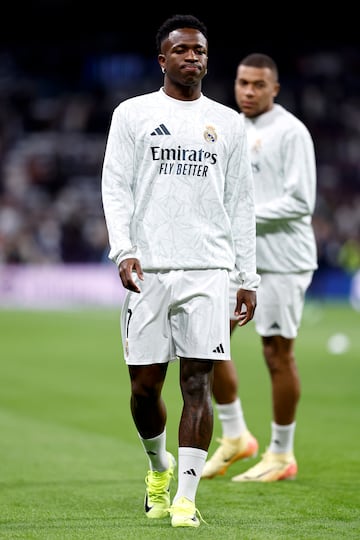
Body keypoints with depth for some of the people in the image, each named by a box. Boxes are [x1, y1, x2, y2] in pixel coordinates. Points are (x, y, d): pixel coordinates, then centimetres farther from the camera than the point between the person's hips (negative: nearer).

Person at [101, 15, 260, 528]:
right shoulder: (132, 114, 8)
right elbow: (115, 187, 2)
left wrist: (248, 278, 8)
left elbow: (241, 204, 13)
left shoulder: (228, 123, 13)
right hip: (147, 270, -1)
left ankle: (186, 497, -5)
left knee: (198, 380, -7)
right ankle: (158, 465, 30)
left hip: (207, 270, 1)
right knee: (144, 384, 2)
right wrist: (124, 250, -13)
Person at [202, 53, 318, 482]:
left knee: (277, 353, -2)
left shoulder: (290, 132, -11)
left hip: (281, 261, -8)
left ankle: (281, 455, 9)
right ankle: (234, 437, 18)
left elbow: (300, 202, -17)